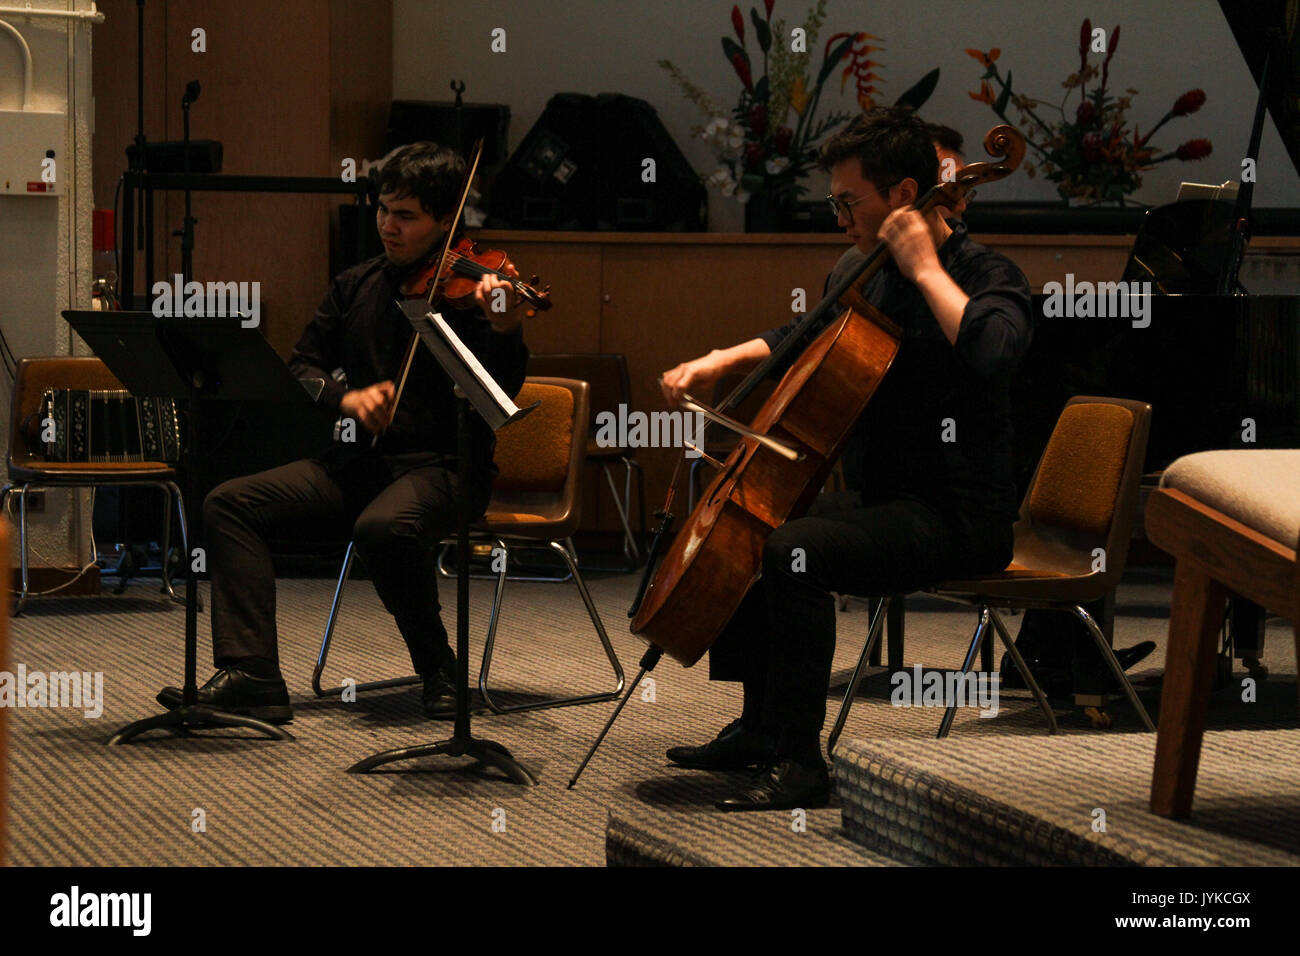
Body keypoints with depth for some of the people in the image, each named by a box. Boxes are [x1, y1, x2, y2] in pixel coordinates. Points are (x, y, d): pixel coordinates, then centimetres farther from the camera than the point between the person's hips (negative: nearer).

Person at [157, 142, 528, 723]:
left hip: (440, 467, -6)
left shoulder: (470, 291, -3)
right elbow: (300, 369, 12)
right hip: (356, 462, 6)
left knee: (385, 526, -39)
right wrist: (345, 397, -10)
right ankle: (251, 677, -24)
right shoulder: (355, 288, 15)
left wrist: (506, 331, -36)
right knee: (230, 504, -15)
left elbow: (499, 392, -16)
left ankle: (437, 668, -14)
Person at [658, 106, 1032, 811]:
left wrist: (926, 269, -28)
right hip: (880, 500, 10)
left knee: (795, 550, -30)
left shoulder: (987, 277, -14)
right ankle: (759, 728, 24)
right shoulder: (859, 270, 10)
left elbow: (994, 351, -39)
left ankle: (799, 763, -25)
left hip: (956, 516, -10)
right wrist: (720, 362, 15)